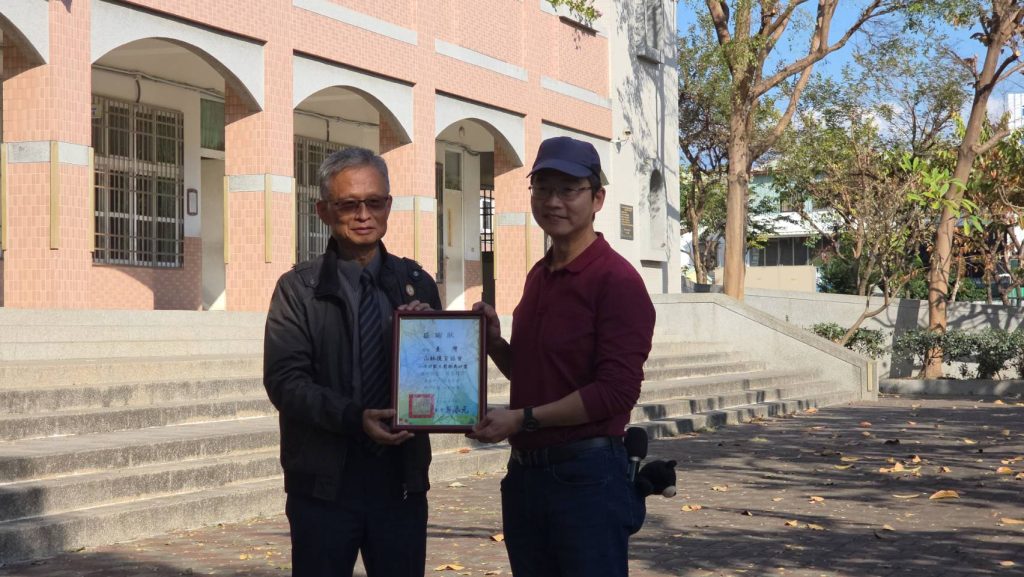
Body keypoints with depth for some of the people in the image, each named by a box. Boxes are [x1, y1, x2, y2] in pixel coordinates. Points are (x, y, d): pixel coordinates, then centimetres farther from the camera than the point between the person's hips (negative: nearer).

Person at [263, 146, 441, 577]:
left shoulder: (416, 283, 9)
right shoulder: (298, 289, 0)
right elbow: (284, 381, -10)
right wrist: (353, 417, -24)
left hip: (402, 481, 3)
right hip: (324, 486, -2)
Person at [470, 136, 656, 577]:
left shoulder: (616, 279, -13)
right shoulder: (539, 276, 13)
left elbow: (617, 390, -19)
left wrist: (523, 419, -16)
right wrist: (495, 343, 2)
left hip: (588, 476, -8)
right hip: (525, 472, 8)